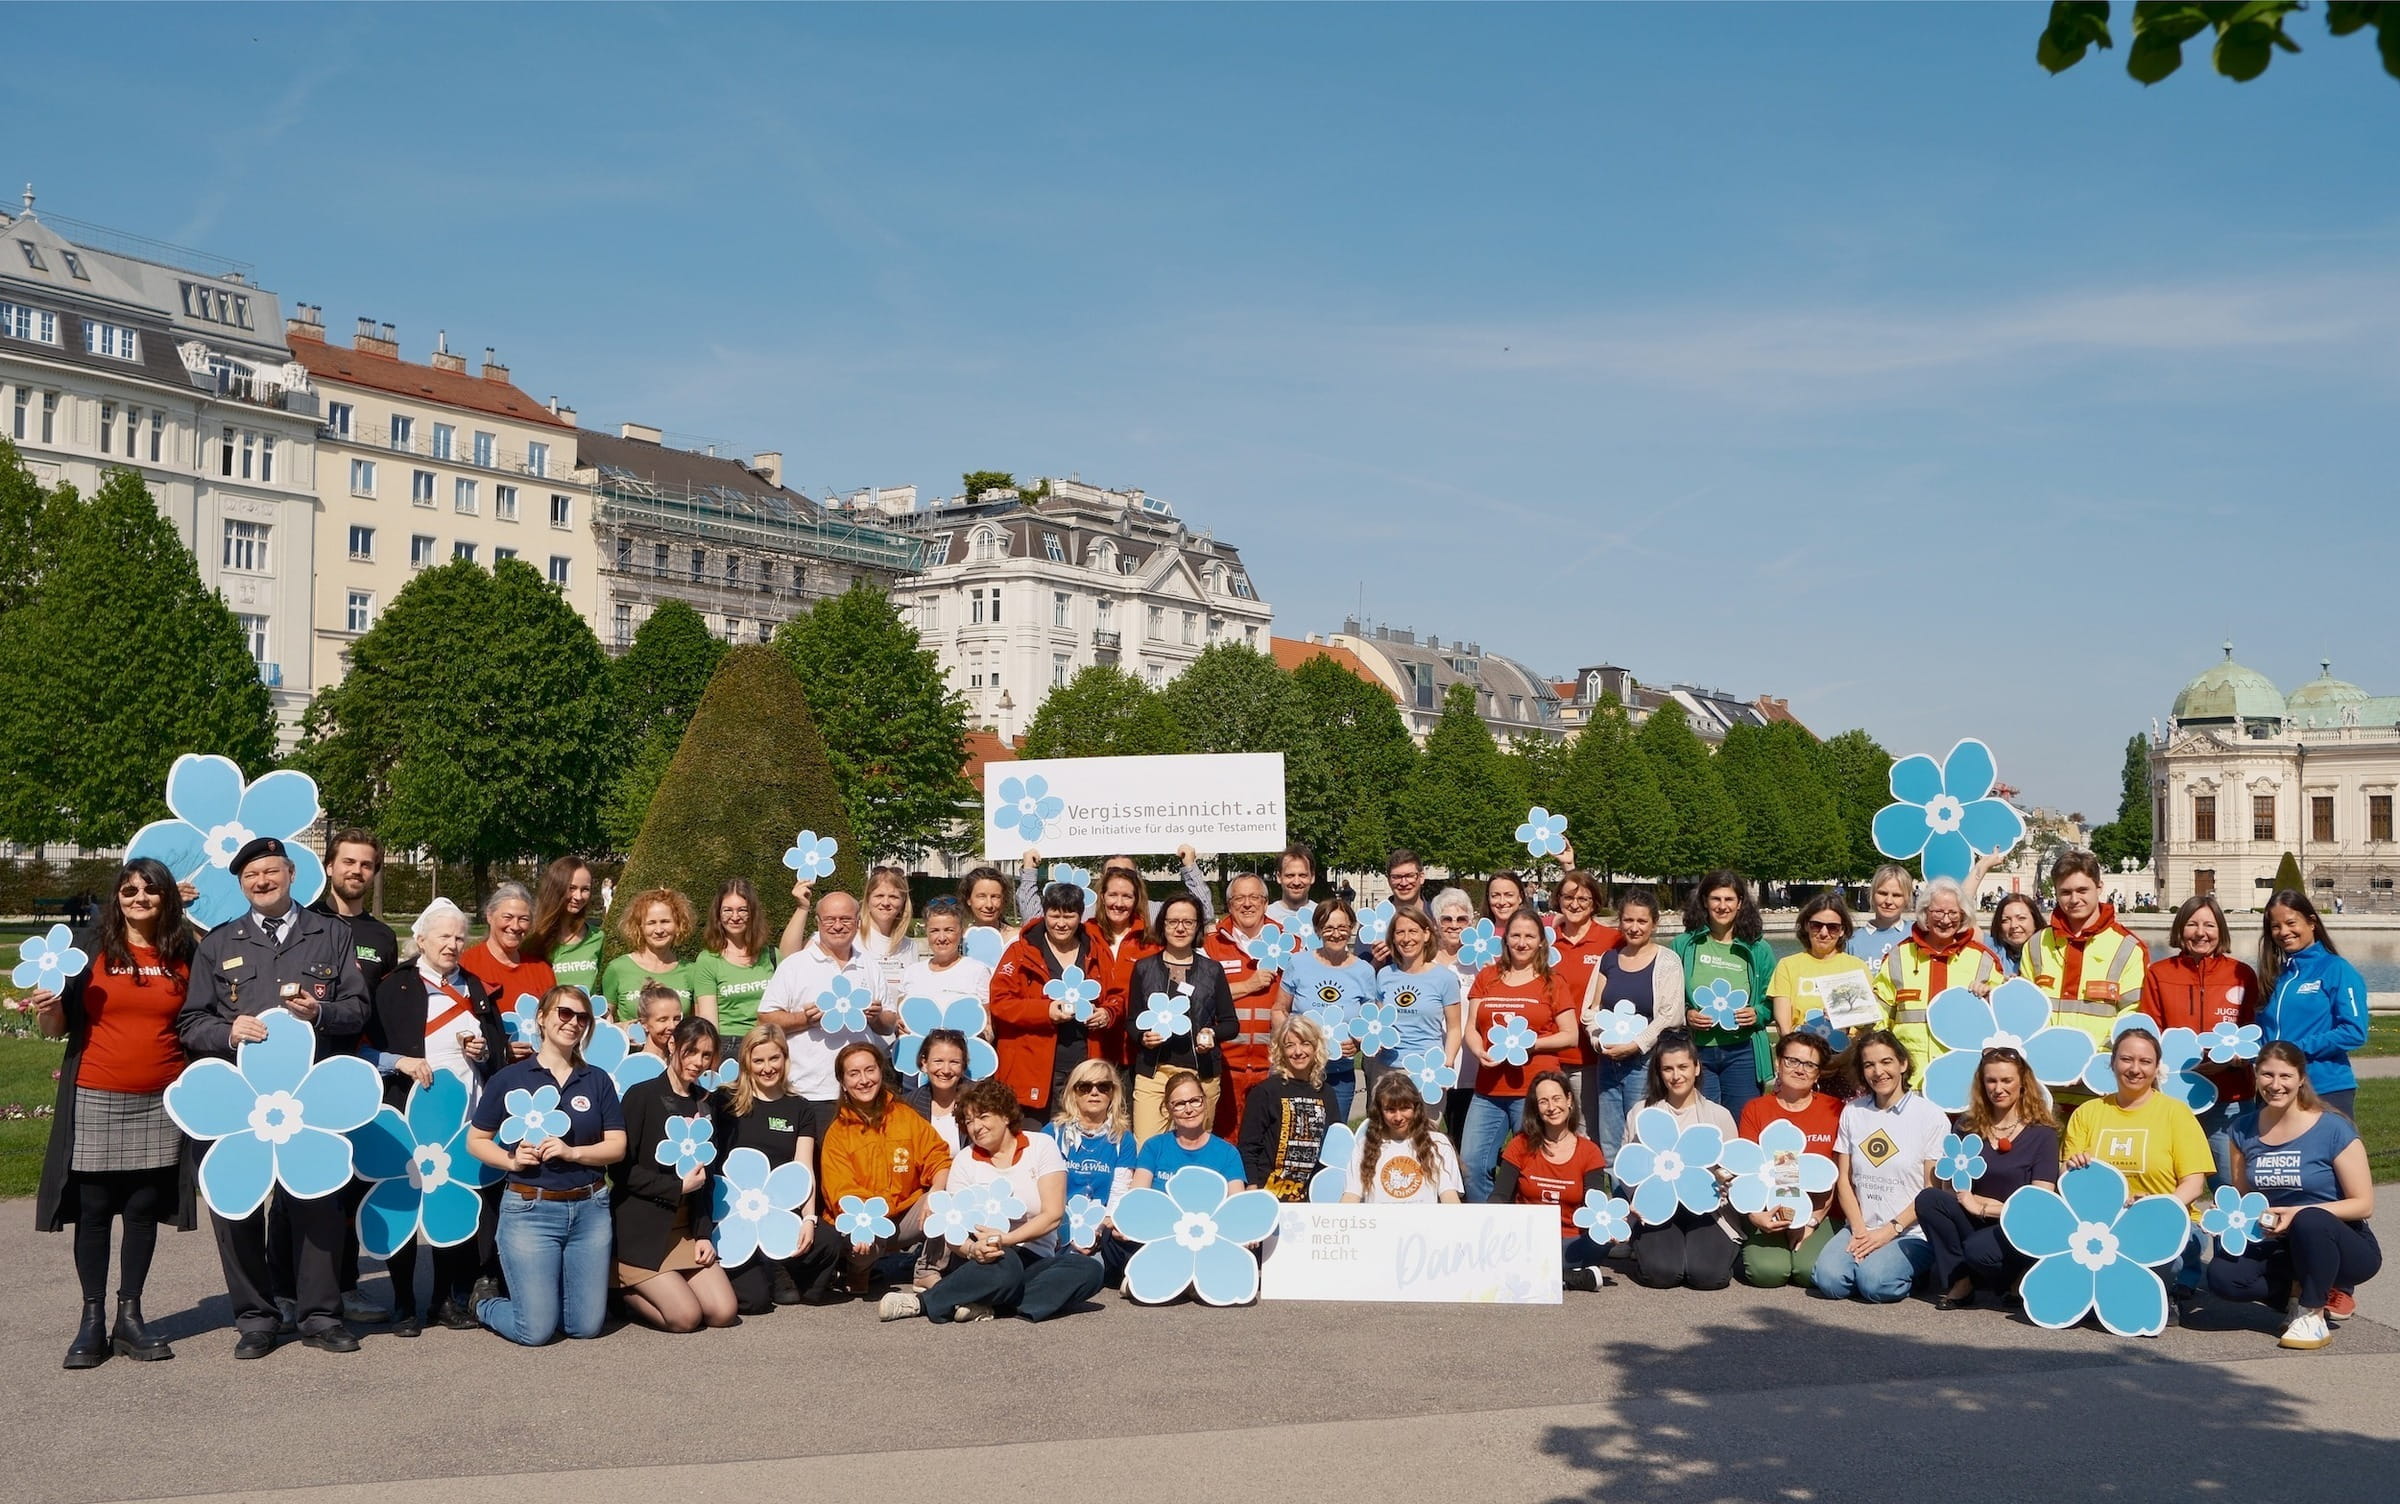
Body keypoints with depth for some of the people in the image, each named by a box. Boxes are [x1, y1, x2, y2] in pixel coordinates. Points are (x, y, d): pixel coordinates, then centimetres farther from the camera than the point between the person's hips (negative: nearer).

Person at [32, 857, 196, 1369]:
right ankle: (92, 1322, 12)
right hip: (96, 1100, -1)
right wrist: (48, 1008, -17)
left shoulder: (186, 954, 5)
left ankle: (130, 1316, 16)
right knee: (93, 1212, 4)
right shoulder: (90, 947, 1)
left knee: (144, 1211, 6)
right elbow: (57, 1027, 3)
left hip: (161, 1102, 1)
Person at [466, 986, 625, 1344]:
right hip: (529, 1209, -3)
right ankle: (485, 1299, 25)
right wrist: (511, 1160, -14)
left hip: (590, 1208, 3)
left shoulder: (598, 1080, 7)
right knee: (536, 1330, -5)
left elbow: (617, 1146, 3)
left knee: (586, 1326, 4)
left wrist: (572, 1152, -14)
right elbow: (475, 1141, 4)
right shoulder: (509, 1078, 0)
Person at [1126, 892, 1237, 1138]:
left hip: (1201, 1071, 1)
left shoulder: (1212, 970, 10)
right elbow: (1132, 1021, 11)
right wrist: (1143, 1037, -10)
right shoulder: (1144, 968, 10)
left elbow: (1231, 1024, 11)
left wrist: (1213, 1034, -9)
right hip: (1153, 1071, -1)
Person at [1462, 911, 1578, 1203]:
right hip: (1489, 1091, 3)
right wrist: (1480, 1052, -8)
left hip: (1534, 1091, -3)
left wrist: (1532, 1043, -12)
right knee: (1471, 1164, -1)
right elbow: (1471, 1028, 13)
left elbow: (1570, 1035, 2)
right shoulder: (1487, 978, 13)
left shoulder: (1551, 984, 5)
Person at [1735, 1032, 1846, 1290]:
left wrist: (1811, 1221, -8)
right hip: (1770, 1213, 0)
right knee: (1767, 1271, -25)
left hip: (1819, 1213, 0)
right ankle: (1751, 1247, 9)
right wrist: (1754, 1215, -17)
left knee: (1811, 1270, -26)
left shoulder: (1834, 1110, 6)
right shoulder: (1755, 1109, 8)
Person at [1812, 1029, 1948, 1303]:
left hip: (1912, 1233, -3)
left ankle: (1912, 1270, 2)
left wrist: (1890, 1231, -12)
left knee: (1875, 1283, -29)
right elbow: (1843, 1178, 8)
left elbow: (1933, 1188, -5)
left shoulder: (1930, 1116, -2)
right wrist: (1859, 1230, -7)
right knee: (1828, 1280, -24)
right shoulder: (1853, 1113, 10)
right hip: (1861, 1229, 3)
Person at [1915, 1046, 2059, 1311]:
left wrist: (1982, 1207, -10)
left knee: (1976, 1249, -36)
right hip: (1974, 1224, 4)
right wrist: (2000, 1205, -11)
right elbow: (1950, 1189, 2)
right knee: (1928, 1199, -25)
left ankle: (2015, 1280, -3)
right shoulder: (1968, 1126, 7)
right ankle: (1959, 1281, -14)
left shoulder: (2042, 1134, -2)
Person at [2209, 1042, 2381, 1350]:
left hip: (2345, 1247, -4)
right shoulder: (2244, 1129, 1)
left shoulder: (2334, 1130, -13)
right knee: (2222, 1274, -23)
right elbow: (2241, 1198, 10)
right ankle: (2320, 1293, 1)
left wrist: (2300, 1213, -25)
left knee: (2310, 1221, -38)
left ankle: (2312, 1316, -16)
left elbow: (2363, 1204, -12)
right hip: (2280, 1246, 4)